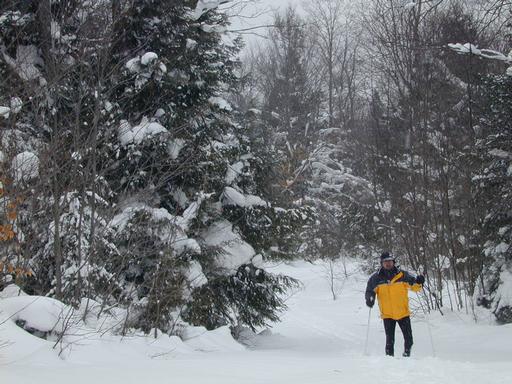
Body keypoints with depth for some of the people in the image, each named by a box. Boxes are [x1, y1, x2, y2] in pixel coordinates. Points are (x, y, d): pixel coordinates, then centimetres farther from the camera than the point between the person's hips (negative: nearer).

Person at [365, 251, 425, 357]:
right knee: (390, 340, -5)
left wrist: (418, 282, -16)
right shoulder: (376, 278, -1)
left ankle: (407, 355, 25)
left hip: (403, 313, 1)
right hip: (387, 315, -1)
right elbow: (370, 292, 6)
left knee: (408, 339, 3)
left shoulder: (403, 275, 0)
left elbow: (414, 287, 5)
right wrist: (370, 299, -14)